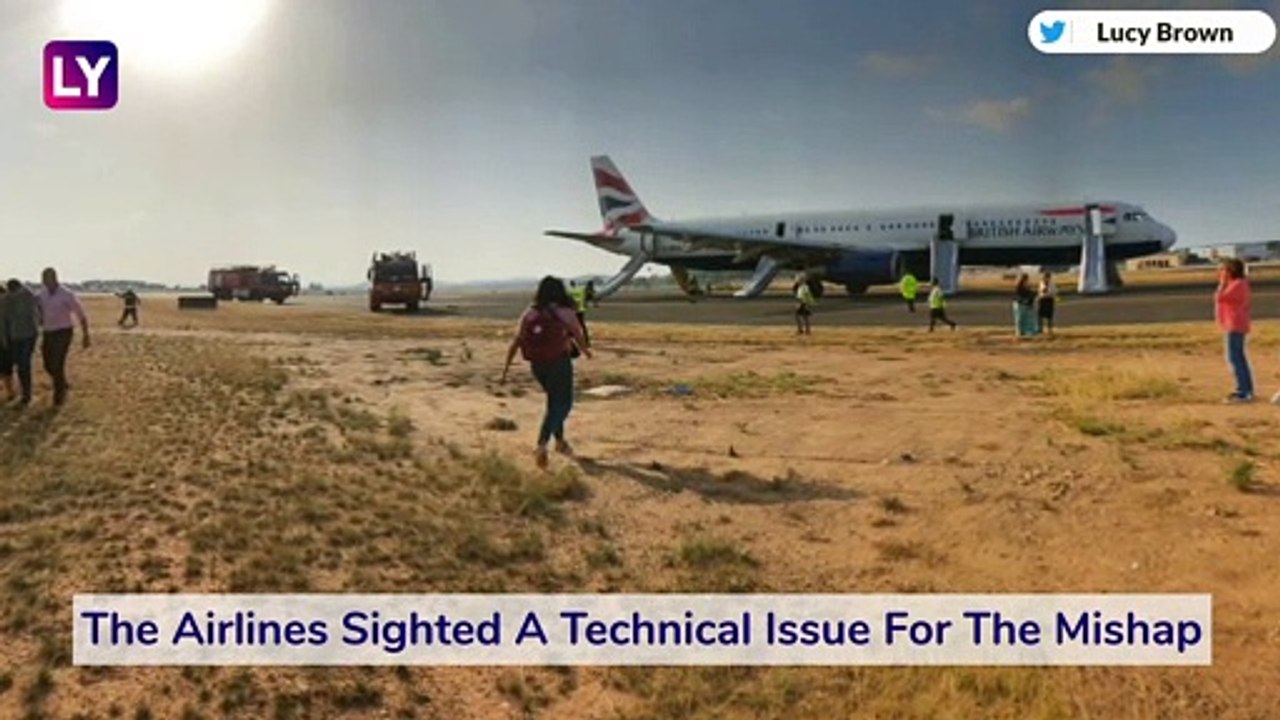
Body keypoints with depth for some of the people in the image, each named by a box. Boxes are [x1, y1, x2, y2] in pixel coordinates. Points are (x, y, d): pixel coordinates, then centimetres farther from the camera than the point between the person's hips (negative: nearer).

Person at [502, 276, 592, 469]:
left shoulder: (529, 313, 3)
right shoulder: (564, 312, -8)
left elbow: (516, 341, -1)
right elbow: (579, 336, 0)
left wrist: (506, 366, 2)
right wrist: (585, 350, 21)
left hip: (537, 364, 5)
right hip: (559, 363, -5)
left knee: (555, 401, 24)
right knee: (561, 404, 2)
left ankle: (560, 441, 35)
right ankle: (542, 446, -15)